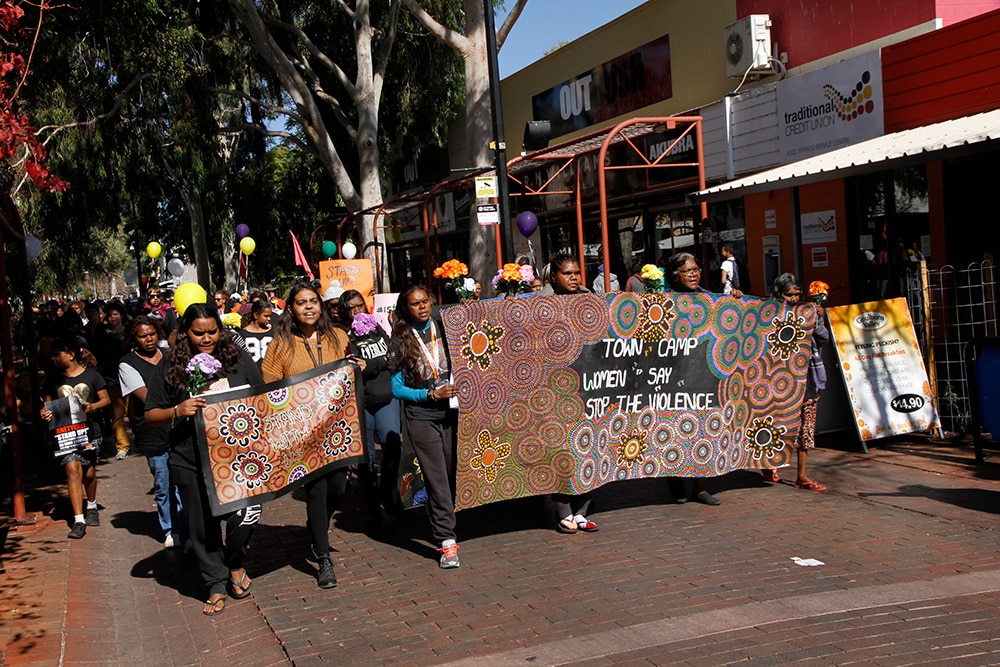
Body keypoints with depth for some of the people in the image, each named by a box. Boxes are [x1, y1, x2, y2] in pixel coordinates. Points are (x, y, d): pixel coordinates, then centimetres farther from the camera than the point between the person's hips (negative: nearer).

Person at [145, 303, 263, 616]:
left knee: (246, 515, -12)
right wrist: (177, 411, -14)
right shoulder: (170, 368, 3)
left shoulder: (239, 359, 4)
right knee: (203, 528, 8)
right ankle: (216, 585, 27)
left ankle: (234, 564, 19)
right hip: (191, 463, 1)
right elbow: (150, 417, 5)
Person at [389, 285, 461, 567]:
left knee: (454, 473, 7)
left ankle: (442, 522, 26)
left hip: (452, 412, 3)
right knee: (437, 478, -7)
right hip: (421, 417, -3)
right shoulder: (401, 341, 0)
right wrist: (432, 395, -11)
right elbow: (397, 388, -1)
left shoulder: (444, 328, 5)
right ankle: (447, 541, -6)